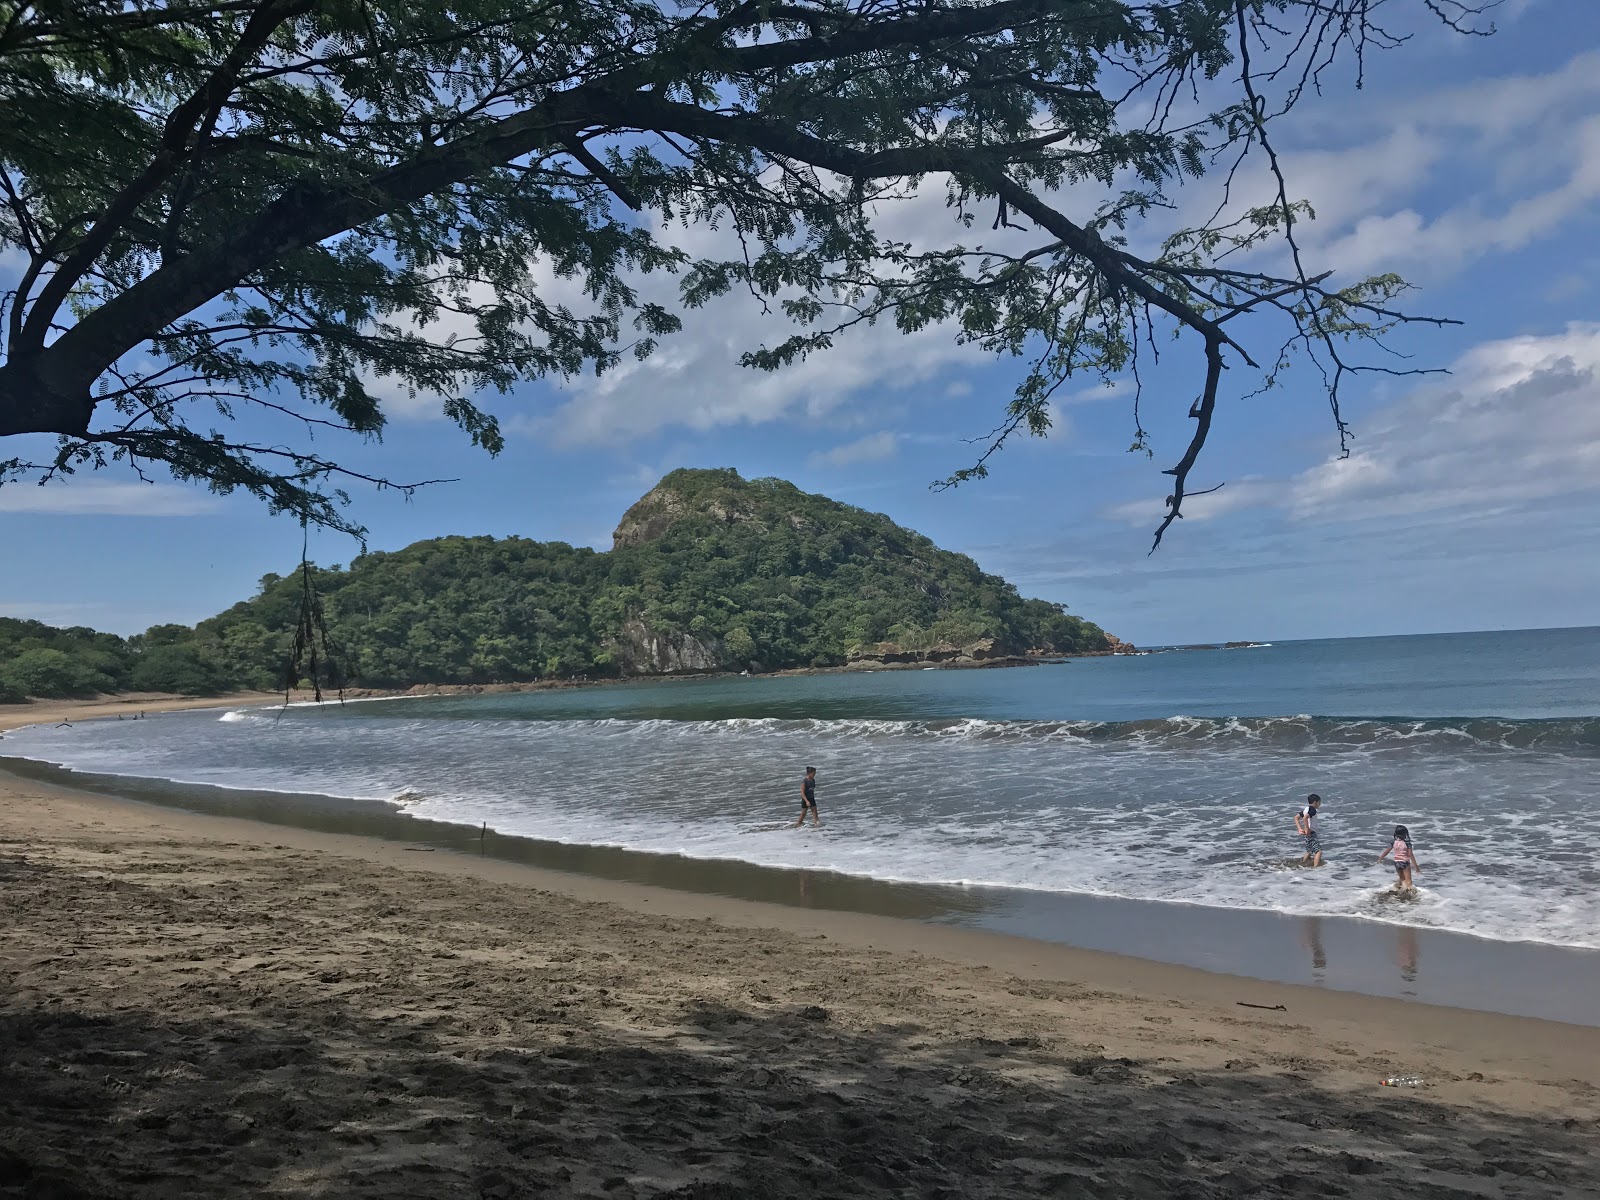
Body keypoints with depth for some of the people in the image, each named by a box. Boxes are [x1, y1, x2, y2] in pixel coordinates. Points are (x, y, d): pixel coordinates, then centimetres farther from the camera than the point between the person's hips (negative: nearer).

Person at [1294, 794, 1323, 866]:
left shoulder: (1306, 809, 12)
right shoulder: (1312, 810, -15)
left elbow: (1296, 817, 17)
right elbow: (1305, 818, -31)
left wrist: (1299, 829, 11)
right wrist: (1307, 829, -24)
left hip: (1307, 834, 10)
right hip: (1311, 833, -10)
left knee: (1309, 851, 24)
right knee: (1319, 851, -14)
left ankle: (1301, 866, 33)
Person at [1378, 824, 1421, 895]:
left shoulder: (1394, 843, -6)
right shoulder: (1407, 843, -15)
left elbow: (1387, 851, 0)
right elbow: (1410, 855, -16)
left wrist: (1380, 858, 15)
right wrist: (1416, 866, -12)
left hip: (1396, 862, 4)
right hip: (1405, 862, -4)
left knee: (1402, 878, 23)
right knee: (1408, 880, 1)